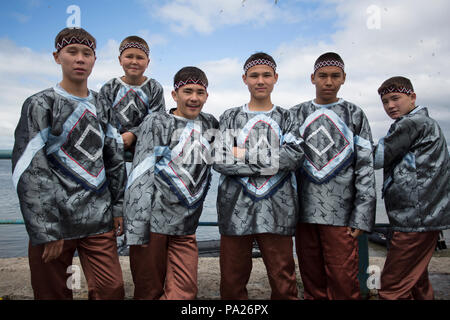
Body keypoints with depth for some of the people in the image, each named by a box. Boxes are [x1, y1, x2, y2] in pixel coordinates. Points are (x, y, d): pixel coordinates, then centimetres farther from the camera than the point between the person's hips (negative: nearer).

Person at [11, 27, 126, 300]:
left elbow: (116, 161, 13)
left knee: (112, 290, 2)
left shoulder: (102, 106, 12)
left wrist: (118, 207, 7)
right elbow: (29, 171, -8)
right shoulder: (40, 105, -1)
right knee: (54, 294, 8)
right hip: (53, 225, -3)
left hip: (99, 222, 3)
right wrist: (46, 232, -13)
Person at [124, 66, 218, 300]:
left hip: (185, 228, 4)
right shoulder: (156, 123, -1)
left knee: (185, 292, 0)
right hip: (153, 222, -4)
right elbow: (140, 175, -8)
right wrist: (137, 229, -13)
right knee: (149, 292, 6)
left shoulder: (210, 124, 13)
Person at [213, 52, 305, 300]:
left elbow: (295, 156, -8)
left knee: (284, 285, 6)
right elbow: (219, 161, -6)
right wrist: (269, 163, -12)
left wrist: (244, 155, -11)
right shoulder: (230, 117, 10)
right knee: (232, 284, 11)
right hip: (236, 210, 1)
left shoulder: (286, 118, 11)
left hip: (277, 211, 0)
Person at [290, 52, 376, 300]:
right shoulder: (296, 115, 12)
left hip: (340, 214, -2)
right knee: (311, 282, 10)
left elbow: (365, 168, 3)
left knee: (343, 283, -1)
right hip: (304, 213, 2)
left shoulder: (355, 115, 8)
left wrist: (361, 216, -6)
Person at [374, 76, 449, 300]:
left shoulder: (414, 123, -10)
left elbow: (378, 157, -12)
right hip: (421, 215, 11)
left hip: (417, 218, -11)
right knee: (416, 283, 20)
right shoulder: (425, 122, 21)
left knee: (392, 288, -8)